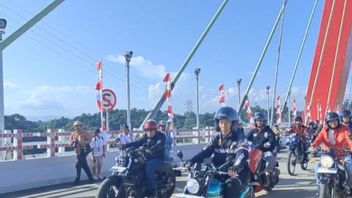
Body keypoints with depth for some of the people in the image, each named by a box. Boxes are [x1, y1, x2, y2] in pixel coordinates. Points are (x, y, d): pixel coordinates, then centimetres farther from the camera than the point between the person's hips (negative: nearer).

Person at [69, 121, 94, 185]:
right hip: (78, 152, 6)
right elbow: (70, 143, 8)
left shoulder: (84, 133, -6)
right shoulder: (73, 134, 8)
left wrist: (82, 142, -24)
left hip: (84, 150, -6)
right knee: (84, 166, 11)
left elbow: (90, 140, -10)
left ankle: (77, 179, -4)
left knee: (78, 165, -12)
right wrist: (73, 141, -15)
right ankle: (91, 178, 20)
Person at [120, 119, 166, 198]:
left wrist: (151, 149, -46)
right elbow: (137, 143, -2)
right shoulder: (145, 137, 12)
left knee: (149, 168, -34)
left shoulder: (161, 136, -7)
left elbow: (159, 145, -27)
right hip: (147, 158, 7)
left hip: (158, 158, -7)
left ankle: (152, 191, -29)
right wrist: (126, 145, -19)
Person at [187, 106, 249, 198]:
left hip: (237, 173, -5)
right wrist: (192, 161, -19)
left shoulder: (239, 137, -7)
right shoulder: (217, 137, 10)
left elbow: (242, 154, -26)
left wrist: (236, 167, -48)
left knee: (230, 185, -34)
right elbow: (206, 151, -1)